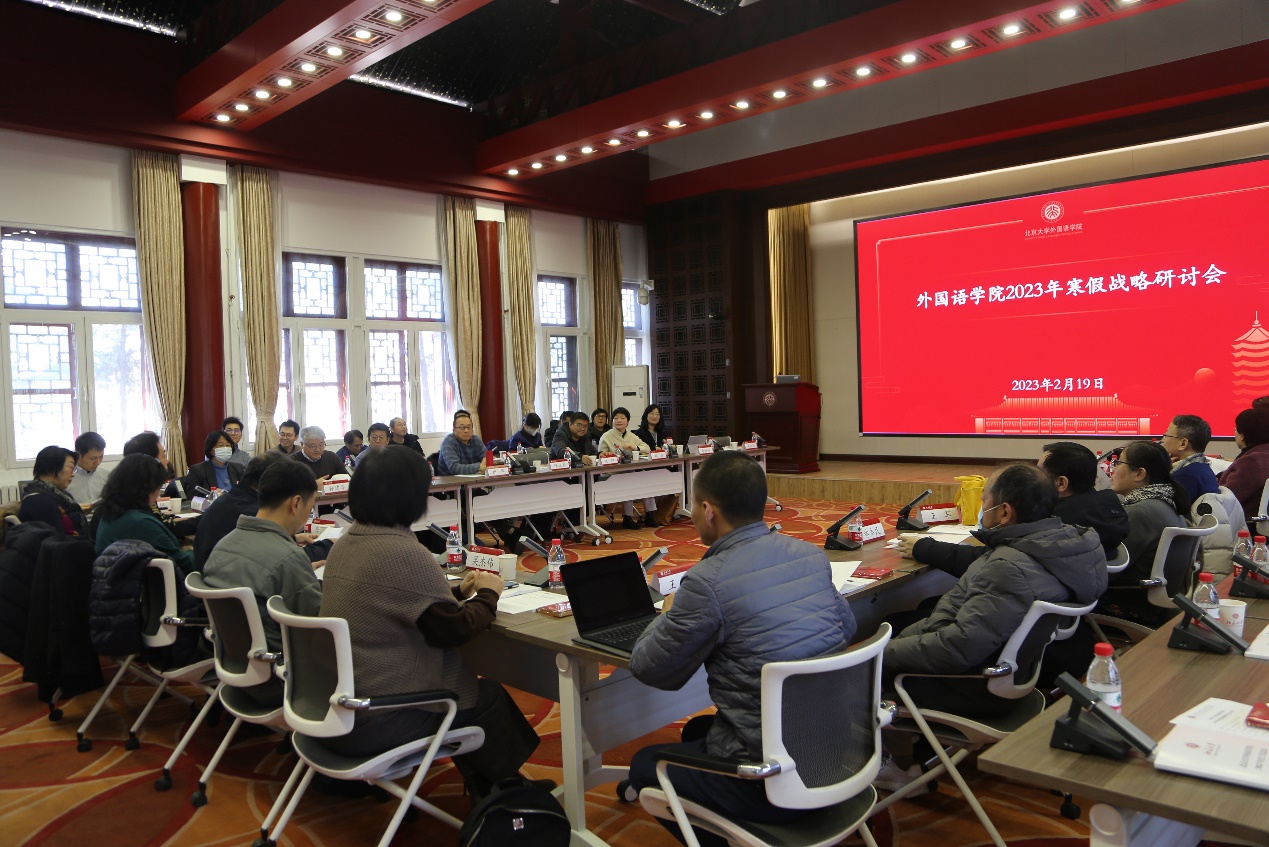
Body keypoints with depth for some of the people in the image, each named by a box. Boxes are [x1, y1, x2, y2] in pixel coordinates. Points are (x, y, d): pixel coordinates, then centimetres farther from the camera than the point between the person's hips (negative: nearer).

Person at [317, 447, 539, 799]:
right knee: (489, 696, 12)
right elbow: (454, 630, -17)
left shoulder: (345, 544, 5)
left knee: (464, 681, 23)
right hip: (373, 723, -9)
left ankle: (482, 788, 34)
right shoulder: (403, 553, -23)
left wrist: (457, 592, 15)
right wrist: (487, 595, 0)